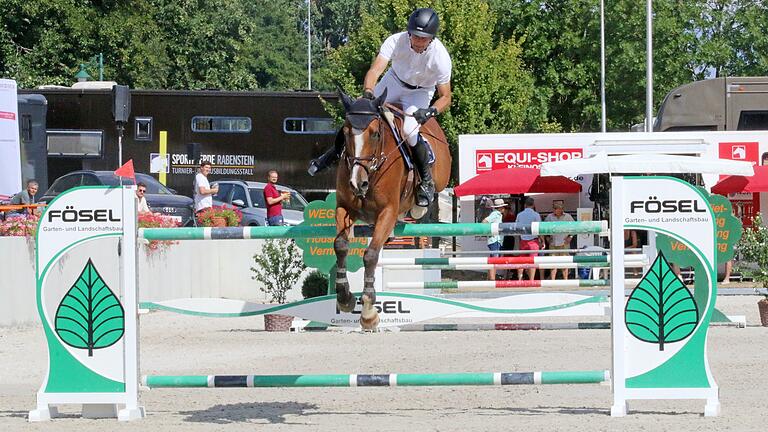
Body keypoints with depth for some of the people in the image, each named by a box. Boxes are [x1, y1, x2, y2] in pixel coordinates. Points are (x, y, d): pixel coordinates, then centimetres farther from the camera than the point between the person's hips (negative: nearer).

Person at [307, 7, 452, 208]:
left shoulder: (440, 57, -33)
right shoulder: (396, 41, -31)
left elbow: (445, 97, -24)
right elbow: (375, 70, -40)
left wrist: (431, 111, -45)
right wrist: (368, 91, -60)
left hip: (420, 92, -3)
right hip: (394, 81, 3)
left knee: (409, 130, -27)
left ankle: (427, 181, -7)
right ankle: (336, 152, 27)